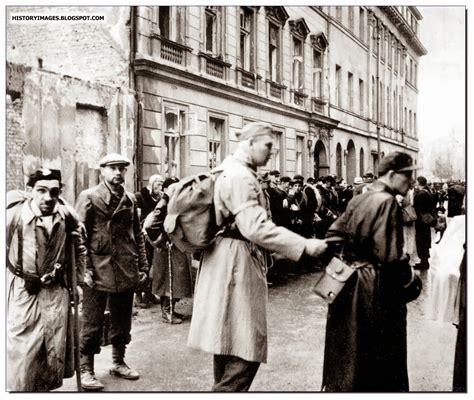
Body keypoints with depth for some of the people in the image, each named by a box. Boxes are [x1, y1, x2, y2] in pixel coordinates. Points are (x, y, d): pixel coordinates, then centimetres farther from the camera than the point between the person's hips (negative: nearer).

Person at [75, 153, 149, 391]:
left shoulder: (130, 200, 12)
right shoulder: (89, 197, -2)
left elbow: (138, 235, 15)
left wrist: (142, 266, 9)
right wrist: (83, 268, -14)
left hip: (126, 272, 5)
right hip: (98, 271, -5)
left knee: (122, 321, 14)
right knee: (92, 323, 1)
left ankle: (118, 362, 29)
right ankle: (86, 370, 13)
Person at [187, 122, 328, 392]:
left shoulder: (230, 172, 16)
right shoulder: (241, 176, -17)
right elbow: (255, 227, -27)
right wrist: (305, 246, -26)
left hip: (230, 263, 11)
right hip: (237, 266, -11)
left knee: (229, 344, 19)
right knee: (246, 350, -6)